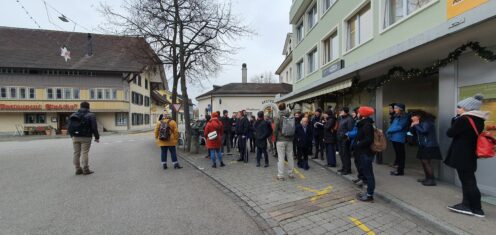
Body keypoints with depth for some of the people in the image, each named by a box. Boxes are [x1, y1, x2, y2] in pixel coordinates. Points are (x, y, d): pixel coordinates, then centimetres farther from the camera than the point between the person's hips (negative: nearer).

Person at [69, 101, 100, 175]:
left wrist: (72, 136, 24)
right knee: (85, 153, -4)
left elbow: (70, 127, 13)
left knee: (76, 153, 9)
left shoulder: (73, 115, 10)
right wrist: (97, 137, -1)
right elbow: (94, 127, -9)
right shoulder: (91, 115, -5)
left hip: (75, 137, 5)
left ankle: (78, 169, 13)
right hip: (85, 138, -5)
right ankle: (85, 170, -2)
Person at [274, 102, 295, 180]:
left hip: (281, 140, -4)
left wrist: (275, 138, 5)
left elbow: (275, 130, -9)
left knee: (281, 158, 0)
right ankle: (290, 174, 23)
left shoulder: (278, 117, -9)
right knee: (290, 157, 12)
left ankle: (280, 175, 4)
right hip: (289, 140, 4)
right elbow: (294, 129, 9)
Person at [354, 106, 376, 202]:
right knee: (367, 173, 17)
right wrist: (356, 144, 5)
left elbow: (369, 140, -27)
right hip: (364, 152, 10)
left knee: (368, 174, -1)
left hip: (366, 153, -10)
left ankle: (370, 195, 9)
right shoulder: (364, 124, 12)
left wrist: (357, 145, -18)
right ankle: (368, 192, 28)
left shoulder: (367, 125, -19)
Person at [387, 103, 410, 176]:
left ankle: (400, 170, 7)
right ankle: (399, 169, 24)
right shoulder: (396, 117, 15)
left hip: (399, 138, -8)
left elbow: (399, 127, -18)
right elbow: (393, 125, 15)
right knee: (397, 154, 14)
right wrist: (389, 132, -2)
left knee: (400, 154, -1)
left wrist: (389, 130, -11)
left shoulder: (405, 117, -10)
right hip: (394, 138, 8)